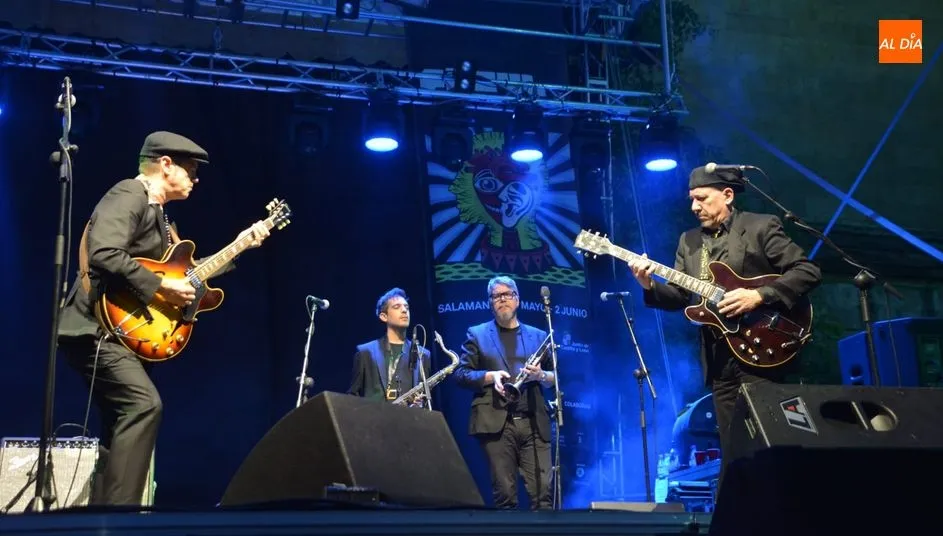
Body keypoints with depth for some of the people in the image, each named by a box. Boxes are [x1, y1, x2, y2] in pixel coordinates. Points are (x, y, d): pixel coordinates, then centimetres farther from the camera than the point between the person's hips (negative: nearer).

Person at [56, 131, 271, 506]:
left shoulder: (156, 212, 20)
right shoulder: (129, 195, -11)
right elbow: (105, 256, -28)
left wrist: (241, 244, 20)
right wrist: (161, 287, -22)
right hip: (97, 327, -11)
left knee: (124, 418, 10)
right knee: (144, 403, -24)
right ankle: (117, 512, -25)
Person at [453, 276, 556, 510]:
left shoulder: (538, 336, 18)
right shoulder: (477, 334, 13)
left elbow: (556, 376, 15)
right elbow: (461, 373, 6)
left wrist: (541, 375, -6)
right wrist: (490, 376, -11)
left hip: (534, 423, 2)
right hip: (496, 423, -1)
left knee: (543, 491, -6)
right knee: (504, 494, -2)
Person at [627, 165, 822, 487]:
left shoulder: (761, 227, -2)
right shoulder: (689, 241, 15)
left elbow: (808, 272, -8)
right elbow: (679, 296, 11)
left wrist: (759, 296, -19)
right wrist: (650, 286, -9)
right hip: (719, 360, 6)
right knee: (731, 448, 8)